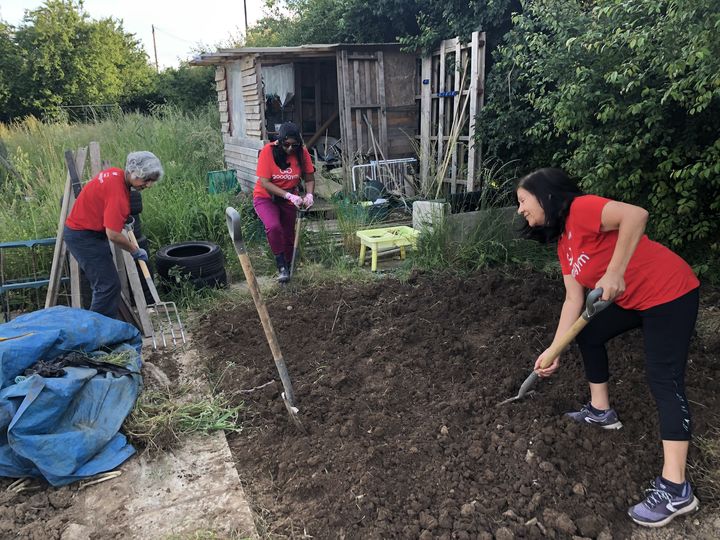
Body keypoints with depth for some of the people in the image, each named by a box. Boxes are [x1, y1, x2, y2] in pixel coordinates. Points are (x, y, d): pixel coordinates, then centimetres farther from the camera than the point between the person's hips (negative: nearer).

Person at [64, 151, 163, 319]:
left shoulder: (115, 173, 1)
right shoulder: (118, 192, -28)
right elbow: (113, 235, -28)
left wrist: (123, 218, 16)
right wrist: (135, 250, -13)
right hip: (83, 236, -10)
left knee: (108, 284, 14)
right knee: (109, 285, -11)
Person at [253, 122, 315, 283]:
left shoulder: (302, 153, -12)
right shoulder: (268, 151, -21)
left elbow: (310, 179, -5)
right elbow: (264, 182, -23)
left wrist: (309, 194, -27)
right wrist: (289, 195, -33)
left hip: (289, 200, 4)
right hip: (265, 197, -3)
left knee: (288, 237, 12)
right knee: (273, 227, -31)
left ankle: (287, 269, 36)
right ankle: (281, 266, -17)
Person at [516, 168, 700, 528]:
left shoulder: (580, 209, -20)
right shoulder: (564, 243, 7)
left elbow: (636, 214, -37)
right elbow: (574, 300, 6)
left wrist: (614, 273, -33)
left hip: (669, 293, -10)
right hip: (630, 299, 10)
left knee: (664, 380, -12)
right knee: (589, 335, 21)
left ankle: (676, 489, -8)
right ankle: (601, 410, 35)